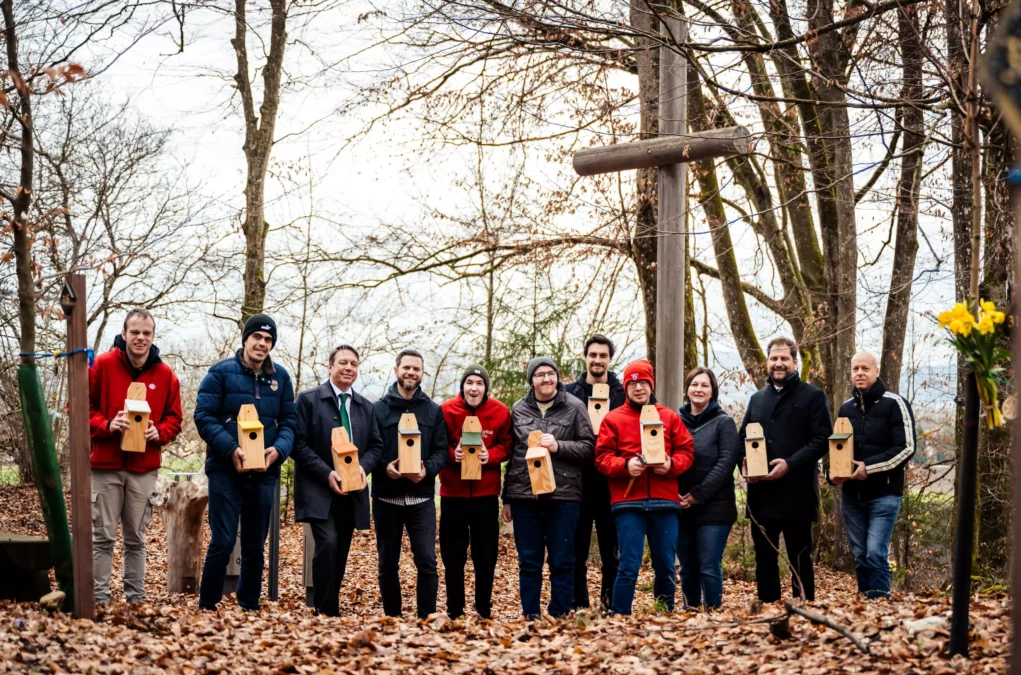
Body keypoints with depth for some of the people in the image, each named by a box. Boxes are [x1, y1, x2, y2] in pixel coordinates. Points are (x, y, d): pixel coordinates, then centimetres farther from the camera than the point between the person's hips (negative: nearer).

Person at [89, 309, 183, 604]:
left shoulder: (165, 375, 5)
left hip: (145, 468, 2)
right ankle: (99, 599, 3)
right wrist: (106, 425, -17)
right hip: (105, 464, -2)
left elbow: (174, 417, 12)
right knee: (103, 537, -1)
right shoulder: (102, 365, -3)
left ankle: (136, 599, 16)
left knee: (136, 538, 10)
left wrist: (159, 432, -9)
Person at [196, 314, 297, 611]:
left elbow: (289, 421, 8)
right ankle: (207, 606, 2)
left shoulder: (280, 377, 9)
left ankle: (249, 607, 20)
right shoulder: (221, 372, -3)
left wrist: (279, 449, -12)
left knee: (255, 547, 11)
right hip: (225, 471, -4)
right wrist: (231, 449, -21)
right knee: (223, 542, -9)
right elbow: (204, 416, -9)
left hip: (264, 472, 4)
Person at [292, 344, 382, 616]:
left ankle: (333, 608, 16)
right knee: (327, 543, -20)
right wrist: (326, 473, -17)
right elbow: (299, 443, -8)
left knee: (341, 552, 8)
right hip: (319, 490, -5)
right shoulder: (308, 399, -2)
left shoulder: (366, 407, 13)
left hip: (352, 491, 5)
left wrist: (363, 467, -9)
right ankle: (325, 611, -15)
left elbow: (376, 445, 13)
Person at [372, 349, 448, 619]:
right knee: (388, 563, 7)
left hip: (421, 498, 0)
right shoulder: (378, 409, 5)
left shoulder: (434, 411, 8)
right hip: (386, 497, 0)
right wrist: (384, 467, -18)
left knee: (427, 561, -7)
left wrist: (427, 469, -16)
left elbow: (441, 450, 3)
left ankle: (427, 618, -1)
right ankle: (392, 618, 17)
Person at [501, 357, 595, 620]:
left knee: (562, 562, 2)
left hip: (563, 496, -2)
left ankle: (559, 616, 10)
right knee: (529, 563, 7)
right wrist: (507, 499, 14)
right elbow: (511, 454, 15)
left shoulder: (574, 407, 3)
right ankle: (530, 617, 14)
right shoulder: (518, 410, 12)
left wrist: (558, 446, -15)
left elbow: (588, 448, 1)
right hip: (524, 496, 2)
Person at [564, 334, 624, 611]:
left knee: (612, 547, 5)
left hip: (611, 481, 0)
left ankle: (611, 604, 12)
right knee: (577, 548, 4)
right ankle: (578, 606, 10)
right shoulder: (569, 392, 6)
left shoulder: (622, 393, 6)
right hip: (578, 478, 0)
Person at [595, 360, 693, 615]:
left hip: (664, 501, 2)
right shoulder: (613, 419, 8)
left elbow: (686, 451, 10)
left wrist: (671, 464, -11)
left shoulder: (670, 417, 13)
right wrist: (625, 465, -17)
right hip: (628, 502, -2)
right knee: (629, 567, -6)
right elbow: (602, 457, 2)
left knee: (666, 567, 7)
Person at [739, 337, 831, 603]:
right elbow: (742, 438, 20)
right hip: (761, 493, 5)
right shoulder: (757, 398, 18)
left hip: (796, 493, -5)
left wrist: (790, 464, -19)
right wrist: (744, 465, -2)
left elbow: (822, 440, -8)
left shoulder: (813, 396, 0)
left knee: (799, 560, 1)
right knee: (764, 559, 9)